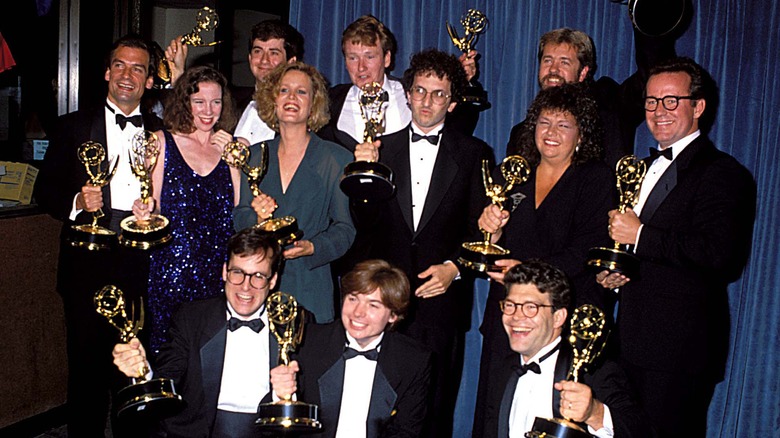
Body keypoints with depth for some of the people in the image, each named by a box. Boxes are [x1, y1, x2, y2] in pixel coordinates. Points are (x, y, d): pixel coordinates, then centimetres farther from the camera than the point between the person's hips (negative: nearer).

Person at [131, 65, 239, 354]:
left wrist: (232, 159, -5)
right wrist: (145, 211, -17)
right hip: (171, 268, -1)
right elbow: (154, 206, 4)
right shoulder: (162, 142, 4)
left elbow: (238, 208, 2)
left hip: (219, 271, 2)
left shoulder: (229, 146, 10)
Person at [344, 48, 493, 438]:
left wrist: (453, 267, -13)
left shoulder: (474, 154, 4)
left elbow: (479, 227, 1)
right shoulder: (381, 148, 8)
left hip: (440, 299, -1)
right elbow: (365, 223, 3)